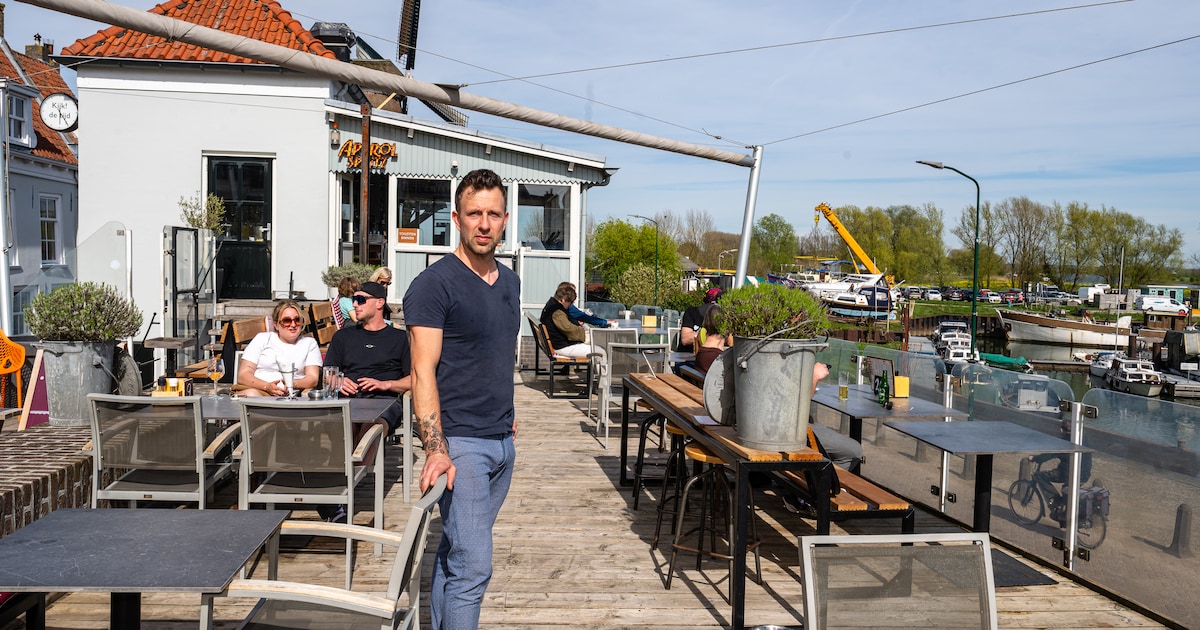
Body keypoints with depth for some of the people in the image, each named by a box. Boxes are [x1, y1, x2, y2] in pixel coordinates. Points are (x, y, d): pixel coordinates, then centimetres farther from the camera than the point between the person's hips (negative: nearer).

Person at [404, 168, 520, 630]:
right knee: (473, 566, -8)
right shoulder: (434, 285, -12)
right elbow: (423, 372, -18)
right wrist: (435, 450, -26)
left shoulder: (509, 281, 11)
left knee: (456, 551, 17)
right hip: (459, 441, -7)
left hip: (501, 440, 7)